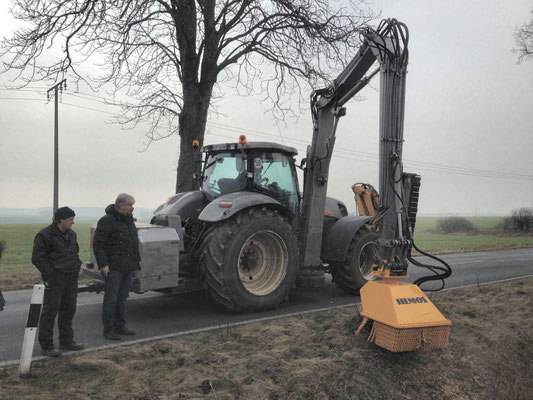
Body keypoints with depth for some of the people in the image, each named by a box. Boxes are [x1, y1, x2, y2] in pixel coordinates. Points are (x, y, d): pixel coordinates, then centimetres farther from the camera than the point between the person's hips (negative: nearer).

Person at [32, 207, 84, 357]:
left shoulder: (71, 234, 12)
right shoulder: (45, 235, -11)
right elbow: (37, 258, -13)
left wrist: (77, 266, 12)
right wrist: (50, 275, -15)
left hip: (71, 278, 7)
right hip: (55, 279, -7)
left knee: (68, 310, 13)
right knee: (50, 311, -1)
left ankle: (66, 341, 25)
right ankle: (46, 346, 7)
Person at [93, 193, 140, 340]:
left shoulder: (128, 220, 14)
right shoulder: (107, 221, -11)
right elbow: (98, 244, -13)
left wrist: (137, 259, 19)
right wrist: (103, 264, -19)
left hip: (128, 267, 8)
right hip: (114, 267, -8)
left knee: (122, 298, 14)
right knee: (111, 299, -2)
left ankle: (120, 326, 23)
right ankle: (108, 330, 7)